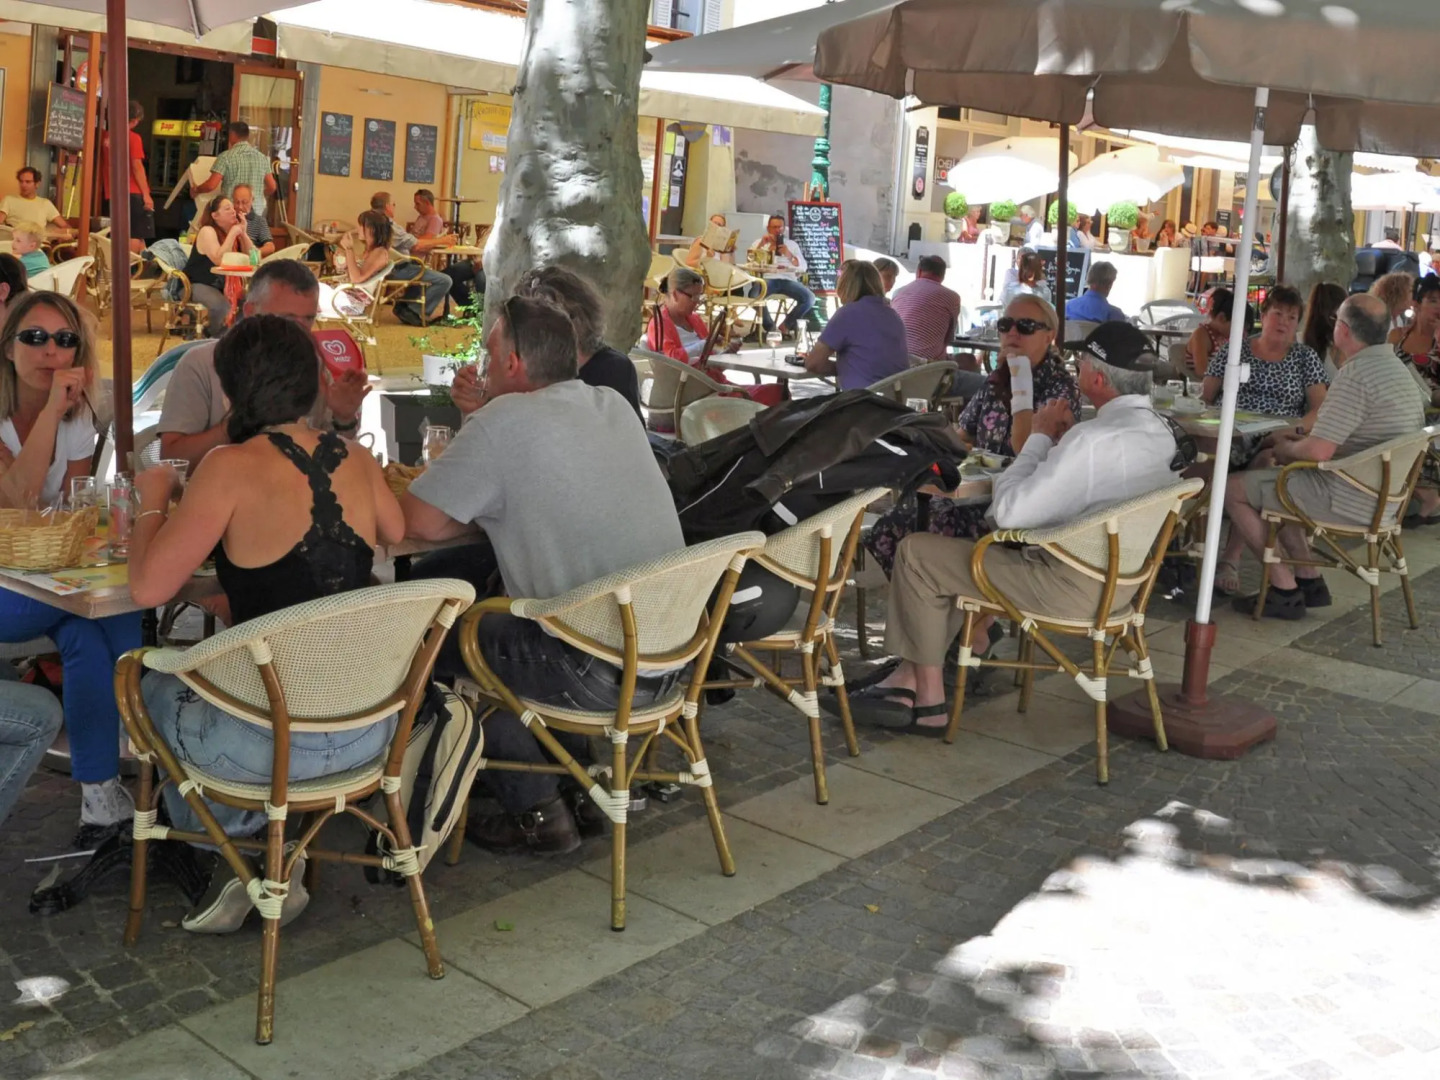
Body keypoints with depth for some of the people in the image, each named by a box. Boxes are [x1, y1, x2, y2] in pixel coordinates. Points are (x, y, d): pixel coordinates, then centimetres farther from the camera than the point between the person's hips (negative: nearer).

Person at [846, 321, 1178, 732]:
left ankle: (928, 701, 8)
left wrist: (1040, 438, -11)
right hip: (1118, 575, 10)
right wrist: (1063, 440, 0)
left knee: (916, 552, -3)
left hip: (1074, 587, -10)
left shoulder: (1094, 439, -25)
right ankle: (910, 678, 20)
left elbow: (1008, 512, -23)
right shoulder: (1159, 431, 4)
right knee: (973, 546, 23)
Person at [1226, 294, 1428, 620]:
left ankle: (1285, 589, 2)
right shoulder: (1396, 368, 10)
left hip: (1350, 500, -10)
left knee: (1233, 489, -2)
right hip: (1379, 494, 10)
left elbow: (1317, 452, -27)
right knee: (1270, 478, 27)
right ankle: (1310, 580, 21)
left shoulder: (1356, 375, -23)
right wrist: (1303, 439, 13)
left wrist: (1287, 450, -5)